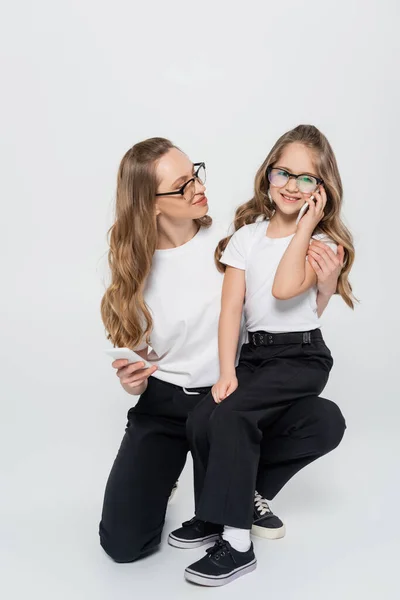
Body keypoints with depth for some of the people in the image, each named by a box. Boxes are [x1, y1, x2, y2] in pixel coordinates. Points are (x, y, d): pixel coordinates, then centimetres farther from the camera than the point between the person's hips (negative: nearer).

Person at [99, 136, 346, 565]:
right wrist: (131, 382, -18)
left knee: (325, 422, -26)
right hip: (163, 405, -1)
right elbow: (133, 357, 5)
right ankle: (160, 477, 18)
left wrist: (325, 289, -20)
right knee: (124, 543, -16)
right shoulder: (134, 267, -5)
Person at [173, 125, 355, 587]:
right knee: (200, 420, -16)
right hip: (254, 354, 5)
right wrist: (227, 372, -10)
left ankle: (237, 543, -17)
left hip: (301, 357, -4)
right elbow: (231, 307, -1)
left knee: (232, 415, -25)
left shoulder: (321, 243, -2)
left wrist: (305, 226, -15)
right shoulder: (246, 235, 8)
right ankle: (213, 512, 6)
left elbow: (284, 288, -23)